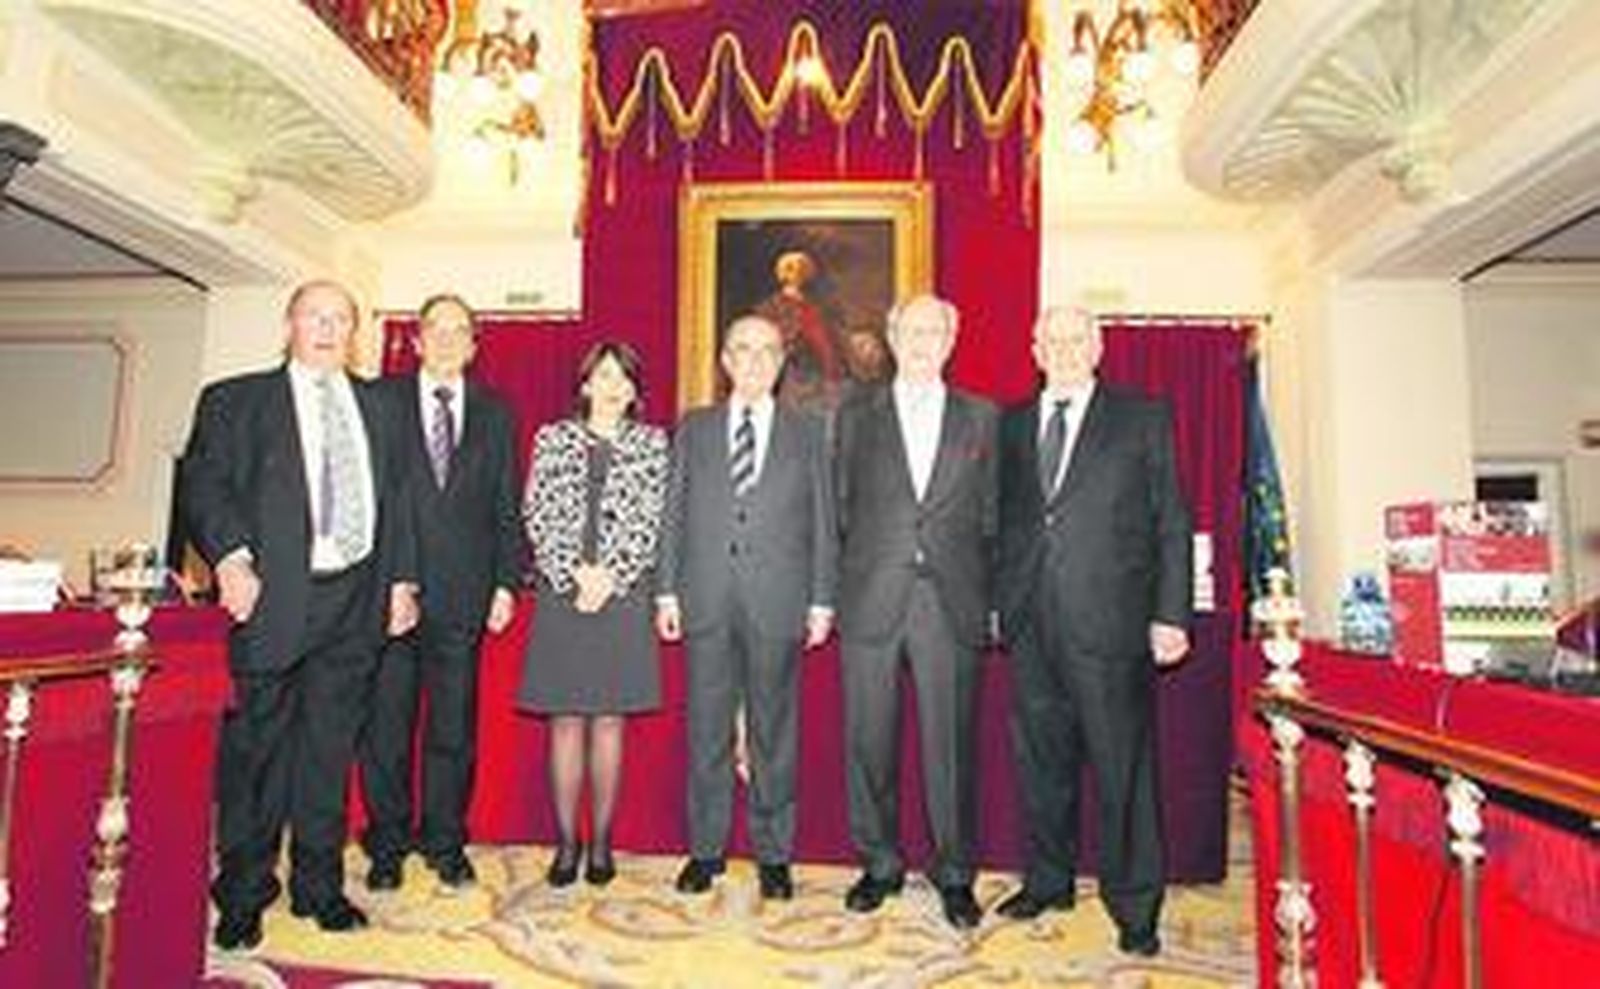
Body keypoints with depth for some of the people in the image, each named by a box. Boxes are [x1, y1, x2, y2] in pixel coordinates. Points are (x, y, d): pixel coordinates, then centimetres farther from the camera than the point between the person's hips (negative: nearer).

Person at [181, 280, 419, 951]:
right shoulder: (235, 400, 7)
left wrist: (400, 578, 9)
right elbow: (204, 484, -4)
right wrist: (230, 556, -18)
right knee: (257, 744, 3)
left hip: (355, 600, 3)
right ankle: (243, 895, 19)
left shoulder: (374, 406, 17)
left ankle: (318, 884, 24)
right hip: (275, 599, -3)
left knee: (330, 749, 11)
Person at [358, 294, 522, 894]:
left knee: (454, 727, 9)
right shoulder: (380, 401, 5)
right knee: (385, 725, 7)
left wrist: (506, 583, 2)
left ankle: (446, 843, 23)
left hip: (463, 595, 1)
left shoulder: (494, 414, 11)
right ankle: (386, 845, 23)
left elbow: (507, 508, 9)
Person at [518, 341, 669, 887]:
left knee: (609, 720, 5)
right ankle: (566, 841, 14)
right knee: (566, 721, 4)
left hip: (624, 593, 0)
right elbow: (539, 517, 1)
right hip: (562, 593, 0)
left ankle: (601, 841, 15)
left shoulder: (653, 443, 7)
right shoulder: (552, 439, 8)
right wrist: (577, 574, -10)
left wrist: (610, 576, -11)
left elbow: (651, 521, -1)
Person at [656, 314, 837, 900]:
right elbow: (674, 515, 9)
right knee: (706, 732, 8)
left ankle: (773, 854, 20)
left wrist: (821, 601, 0)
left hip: (777, 605, -1)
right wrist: (668, 591, 3)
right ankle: (705, 850, 22)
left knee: (775, 733, 7)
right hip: (707, 603, 1)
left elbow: (822, 522, 5)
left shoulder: (808, 434, 8)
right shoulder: (693, 429, 11)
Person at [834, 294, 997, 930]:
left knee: (950, 742, 4)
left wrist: (988, 598, 1)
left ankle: (954, 874, 20)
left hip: (951, 603, 0)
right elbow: (841, 509, 9)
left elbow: (990, 515, 7)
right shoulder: (856, 417, 9)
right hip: (871, 600, 1)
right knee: (868, 740, 8)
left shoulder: (981, 418, 9)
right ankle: (879, 864, 25)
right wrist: (837, 589, 4)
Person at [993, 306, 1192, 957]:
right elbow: (1004, 522, 13)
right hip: (1031, 622, 4)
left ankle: (1134, 905, 18)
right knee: (1040, 761, 12)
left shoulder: (1142, 419, 5)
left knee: (1122, 767, 3)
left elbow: (1171, 524, 1)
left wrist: (1170, 615, -6)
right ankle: (1047, 881, 28)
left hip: (1109, 622, -3)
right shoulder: (1012, 426, 14)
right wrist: (1000, 604, 6)